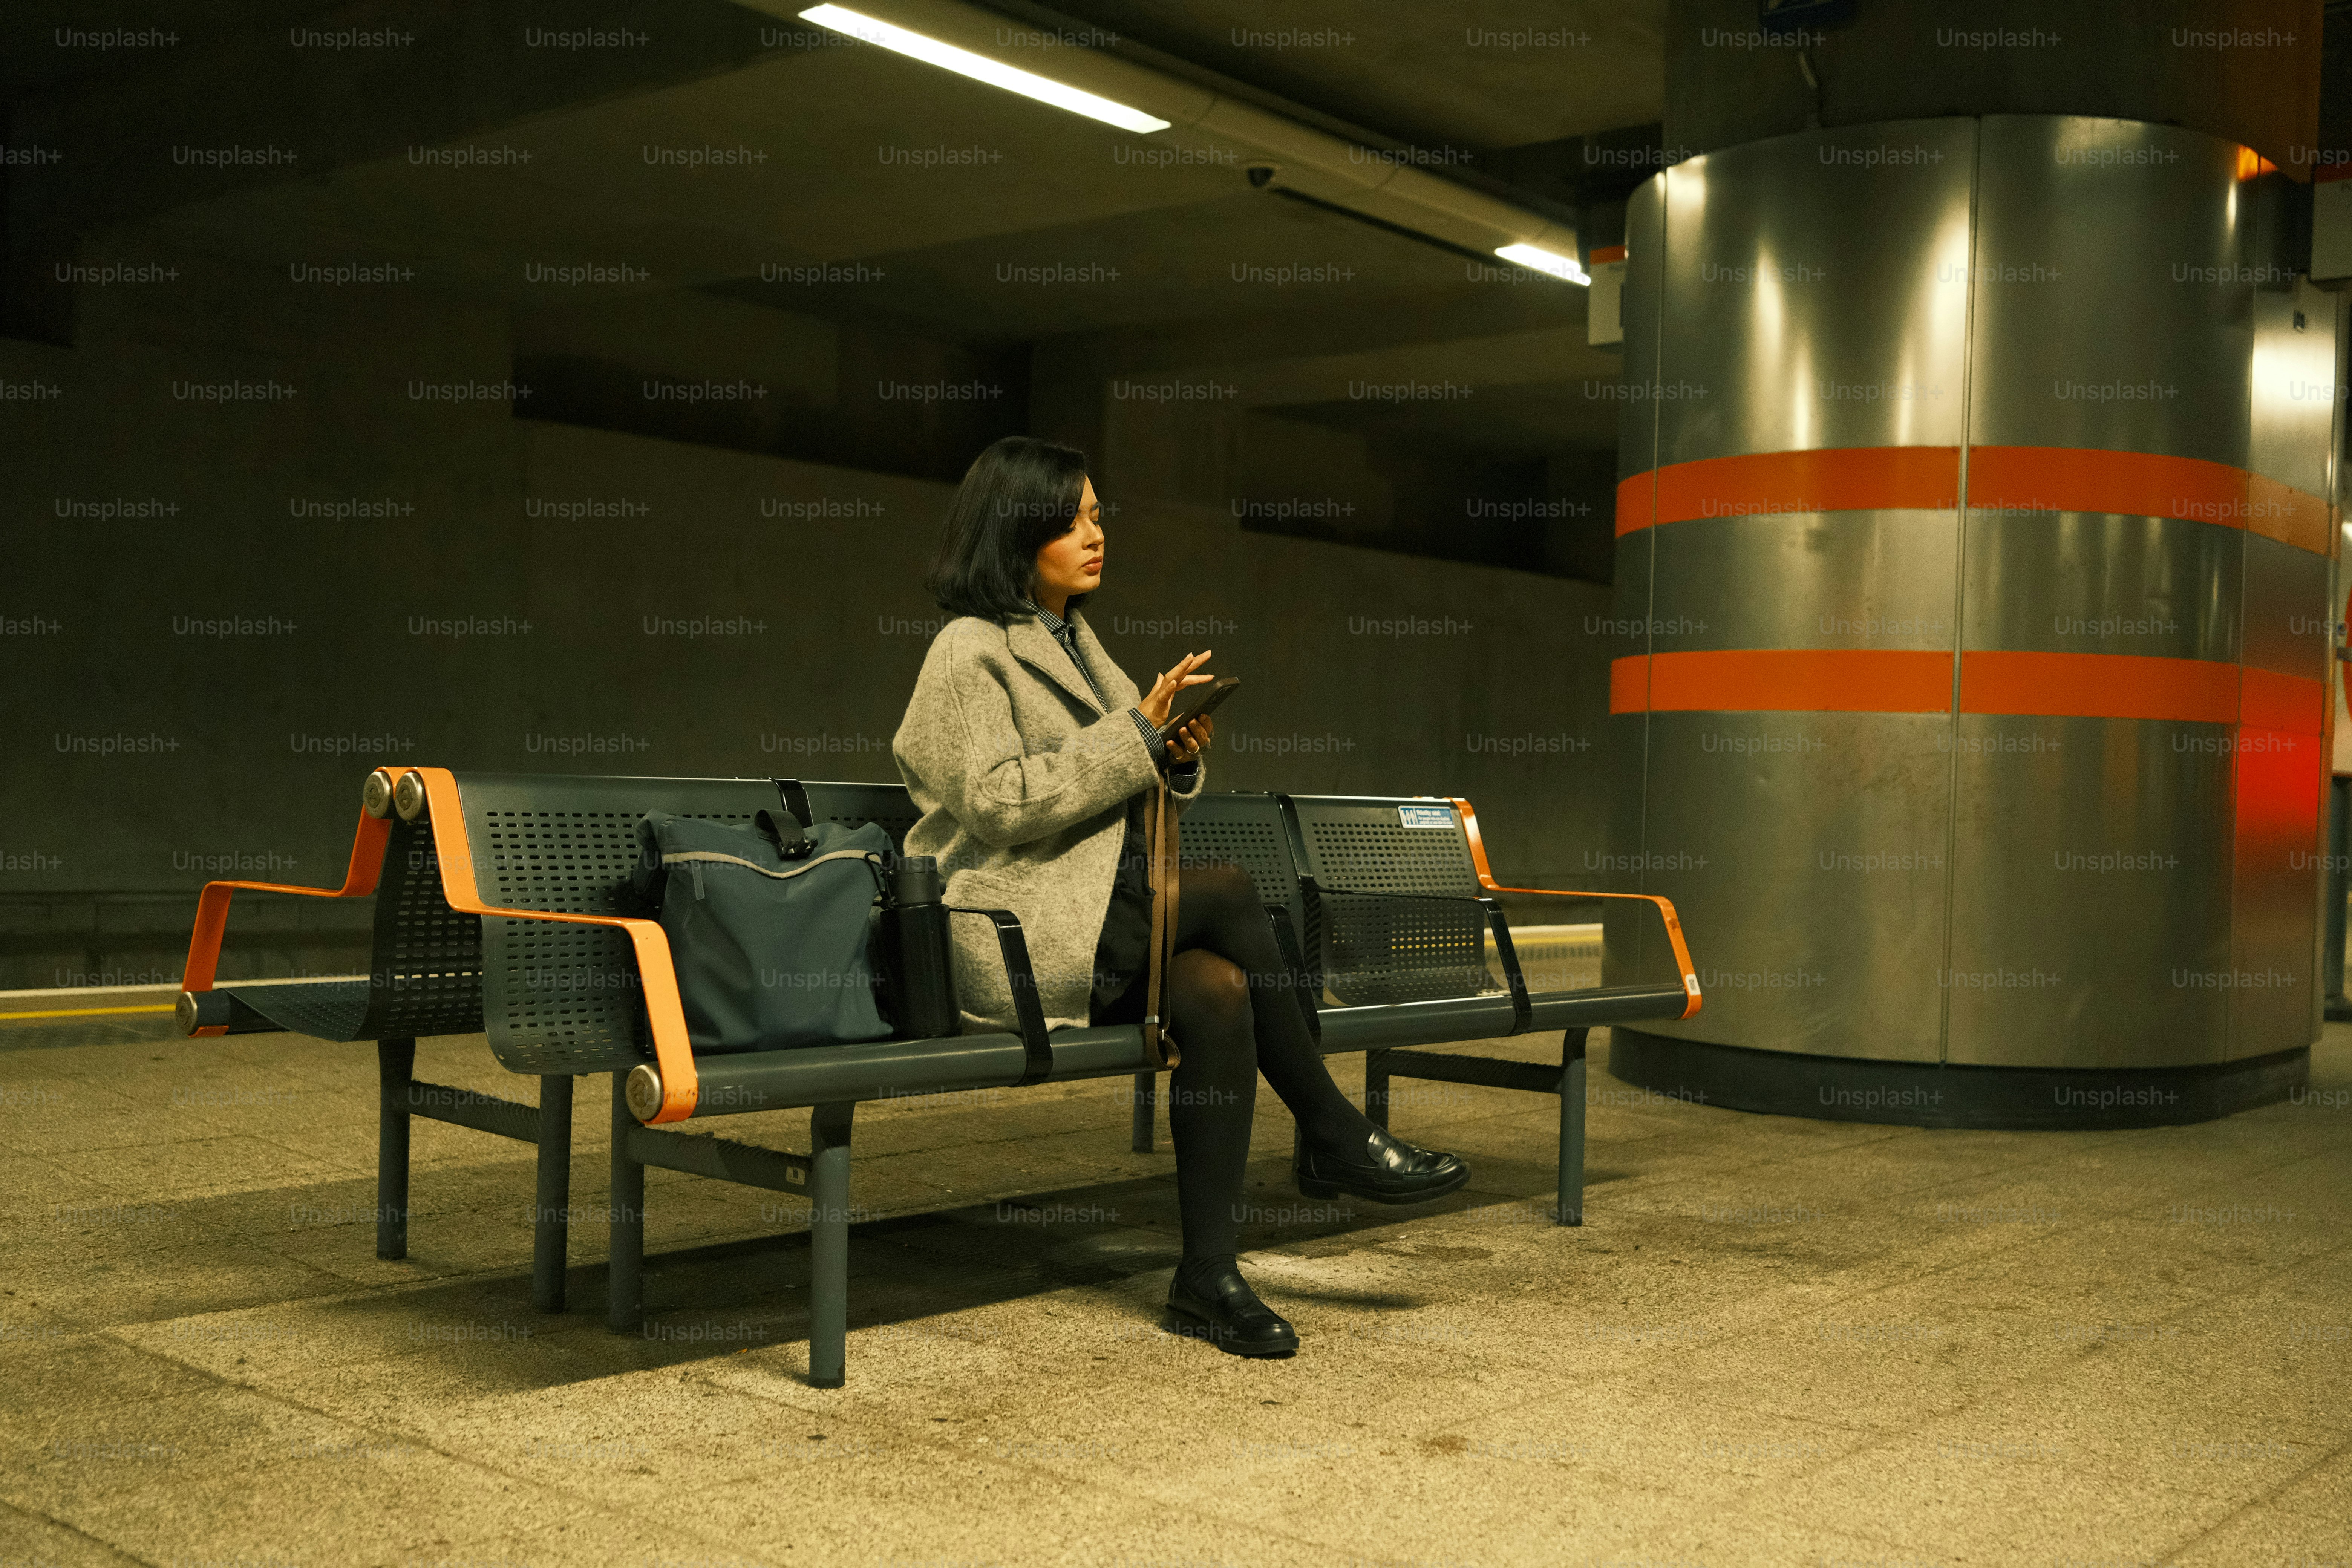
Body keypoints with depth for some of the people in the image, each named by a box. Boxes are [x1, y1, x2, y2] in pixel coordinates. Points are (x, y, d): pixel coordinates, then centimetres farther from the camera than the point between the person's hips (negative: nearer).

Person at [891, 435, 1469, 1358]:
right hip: (1015, 940, -7)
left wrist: (1177, 758, -1)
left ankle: (1209, 1276, -20)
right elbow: (1000, 803, -16)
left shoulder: (1075, 641, 20)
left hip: (1102, 927, 7)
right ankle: (1337, 1140, -10)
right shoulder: (971, 650, -5)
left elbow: (1127, 795, 22)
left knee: (1218, 989, -22)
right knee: (1228, 895, -23)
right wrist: (1137, 733, -17)